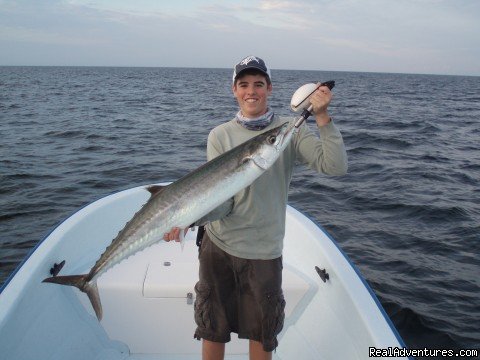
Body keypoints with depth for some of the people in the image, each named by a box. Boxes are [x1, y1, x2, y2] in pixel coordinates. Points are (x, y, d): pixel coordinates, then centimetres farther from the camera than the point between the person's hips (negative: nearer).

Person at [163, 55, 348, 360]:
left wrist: (322, 117, -24)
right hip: (218, 246, 1)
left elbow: (336, 166, -16)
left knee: (261, 334, 18)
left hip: (263, 252, -1)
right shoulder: (220, 135, -2)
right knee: (212, 329, 19)